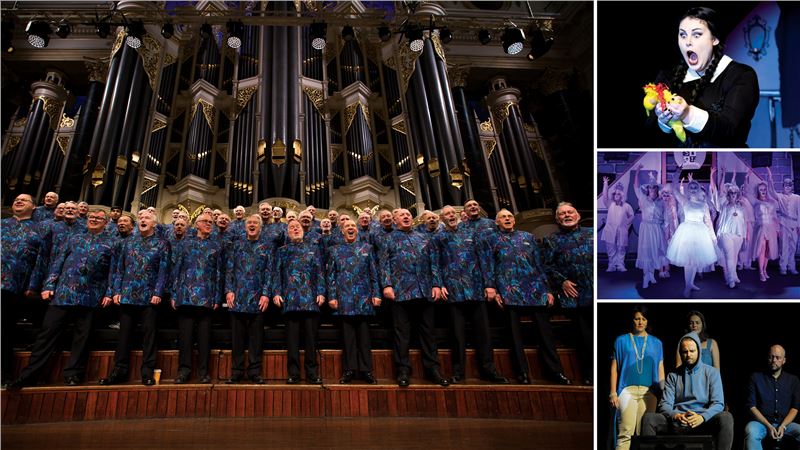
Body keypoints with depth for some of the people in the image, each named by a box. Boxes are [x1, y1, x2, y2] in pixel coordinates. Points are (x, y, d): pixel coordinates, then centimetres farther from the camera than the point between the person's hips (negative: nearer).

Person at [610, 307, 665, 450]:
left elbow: (660, 370, 14)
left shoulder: (656, 343, 14)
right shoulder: (622, 340, 9)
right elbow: (614, 368, 6)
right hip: (627, 390, -2)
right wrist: (613, 393, -1)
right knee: (625, 432, -12)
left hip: (649, 392, 2)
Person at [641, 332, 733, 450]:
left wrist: (702, 417, -21)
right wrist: (676, 415, -19)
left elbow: (718, 403, 0)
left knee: (726, 417, -33)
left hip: (703, 422, -1)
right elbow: (665, 404, 5)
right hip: (677, 422, 1)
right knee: (648, 417, -27)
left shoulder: (712, 373, 11)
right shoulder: (673, 375, 14)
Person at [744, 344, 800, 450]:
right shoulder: (756, 377, 5)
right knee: (751, 432, -35)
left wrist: (782, 426, -10)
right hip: (761, 422, -2)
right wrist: (768, 426, -12)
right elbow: (752, 406, 0)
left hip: (785, 423, 2)